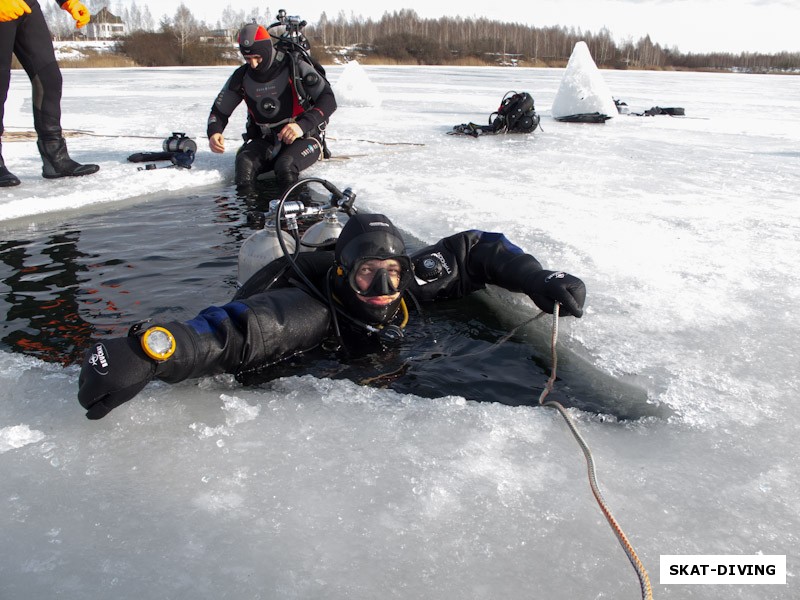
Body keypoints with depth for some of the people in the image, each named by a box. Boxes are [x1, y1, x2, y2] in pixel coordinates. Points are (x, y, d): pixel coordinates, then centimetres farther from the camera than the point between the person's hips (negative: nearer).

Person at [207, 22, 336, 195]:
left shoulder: (295, 68, -13)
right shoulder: (241, 77, 2)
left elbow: (328, 100, -17)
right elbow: (219, 111, 12)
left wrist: (302, 125, -31)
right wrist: (214, 133, -12)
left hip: (303, 137, -4)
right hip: (265, 140, 4)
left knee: (285, 166, -36)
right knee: (244, 162, -27)